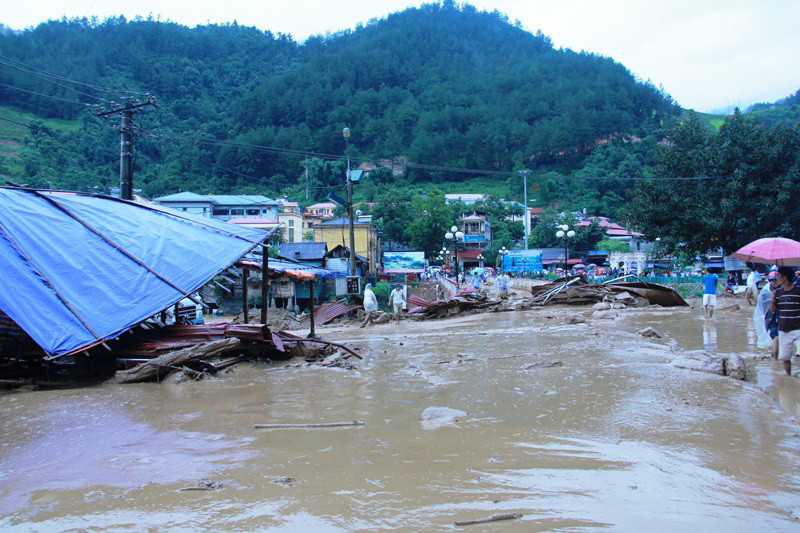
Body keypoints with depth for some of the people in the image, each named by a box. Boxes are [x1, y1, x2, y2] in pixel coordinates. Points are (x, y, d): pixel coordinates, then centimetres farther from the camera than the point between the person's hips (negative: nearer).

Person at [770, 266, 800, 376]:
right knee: (784, 357, 9)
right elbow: (772, 309, 9)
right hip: (783, 330, 5)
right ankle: (788, 375, 27)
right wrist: (773, 299, -7)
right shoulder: (778, 291, 7)